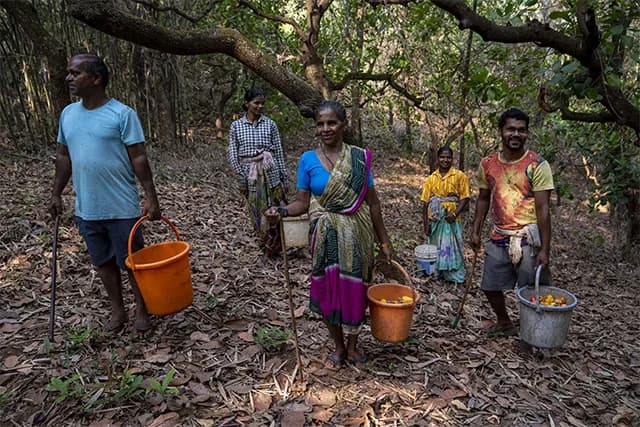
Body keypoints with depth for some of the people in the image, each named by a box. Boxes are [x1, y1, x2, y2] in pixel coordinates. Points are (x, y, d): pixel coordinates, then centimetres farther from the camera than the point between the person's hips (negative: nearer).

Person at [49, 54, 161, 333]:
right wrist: (56, 194, 13)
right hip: (86, 209, 6)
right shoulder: (68, 114, 8)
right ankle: (117, 311, 32)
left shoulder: (122, 114, -9)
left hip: (121, 208, -5)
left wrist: (151, 197, -15)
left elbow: (139, 158, -11)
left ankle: (142, 310, 25)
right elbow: (64, 156, 15)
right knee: (103, 262, 15)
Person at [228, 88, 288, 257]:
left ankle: (273, 247, 16)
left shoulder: (270, 124, 3)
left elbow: (279, 152, 4)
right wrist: (241, 176, -8)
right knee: (256, 211, 9)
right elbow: (232, 154, 2)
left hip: (269, 170, 0)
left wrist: (284, 177, 3)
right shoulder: (236, 126, 3)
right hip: (249, 173, 1)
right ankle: (265, 242, 26)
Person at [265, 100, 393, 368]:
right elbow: (302, 203, -2)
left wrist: (383, 240, 4)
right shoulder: (308, 160, -3)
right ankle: (339, 346, 34)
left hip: (356, 235, 0)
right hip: (326, 237, 0)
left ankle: (353, 345, 35)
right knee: (328, 289, 9)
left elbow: (372, 201, 1)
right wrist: (282, 211, -23)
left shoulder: (359, 158, -3)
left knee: (355, 288, 10)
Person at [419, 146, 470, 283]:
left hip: (451, 220, -2)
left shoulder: (459, 176, 0)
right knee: (435, 248, 11)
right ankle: (436, 273, 24)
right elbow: (425, 203, 4)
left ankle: (454, 276, 13)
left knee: (452, 248, 2)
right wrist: (426, 224, -1)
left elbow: (465, 198, -3)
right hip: (434, 220, 3)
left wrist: (455, 213, -17)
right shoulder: (431, 178, 7)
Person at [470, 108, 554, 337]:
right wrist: (476, 231, 10)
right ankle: (504, 323, 39)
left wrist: (544, 250, -15)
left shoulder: (537, 165, -10)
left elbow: (543, 209, -13)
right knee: (490, 286, 14)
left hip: (528, 239, -5)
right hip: (498, 238, 5)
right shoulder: (487, 164, 3)